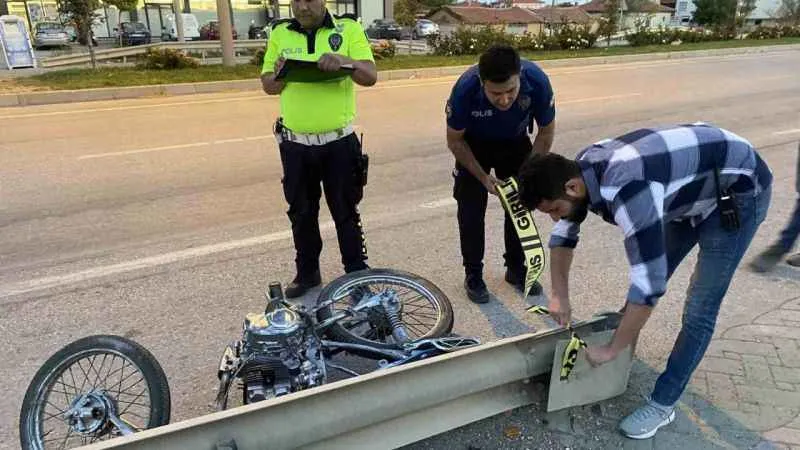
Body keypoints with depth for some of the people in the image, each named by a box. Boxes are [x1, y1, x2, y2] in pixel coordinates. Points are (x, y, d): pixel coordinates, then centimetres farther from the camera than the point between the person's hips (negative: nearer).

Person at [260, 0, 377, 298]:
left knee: (345, 212, 7)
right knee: (301, 214, 13)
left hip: (339, 143, -2)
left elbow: (370, 76, -8)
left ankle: (357, 274, 22)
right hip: (295, 144, 3)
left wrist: (346, 61, -28)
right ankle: (307, 273, 30)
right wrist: (279, 75, -15)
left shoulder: (348, 28, -1)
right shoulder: (280, 33, 7)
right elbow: (267, 86, 8)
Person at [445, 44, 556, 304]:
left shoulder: (537, 81, -34)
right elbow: (455, 140, -19)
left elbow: (546, 131, -14)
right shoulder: (465, 89, -37)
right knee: (471, 206, -6)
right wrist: (483, 176, -22)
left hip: (515, 142, 2)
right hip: (474, 144, -2)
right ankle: (473, 273, 10)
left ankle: (516, 268, 20)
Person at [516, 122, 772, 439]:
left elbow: (650, 284, -38)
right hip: (692, 187, 8)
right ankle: (625, 329, 40)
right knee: (651, 266, 16)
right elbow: (564, 233, 3)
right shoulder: (580, 169, -14)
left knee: (699, 311, -6)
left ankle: (662, 405, 9)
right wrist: (559, 296, 0)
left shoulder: (626, 191, -41)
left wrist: (611, 350, -26)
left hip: (738, 191, -8)